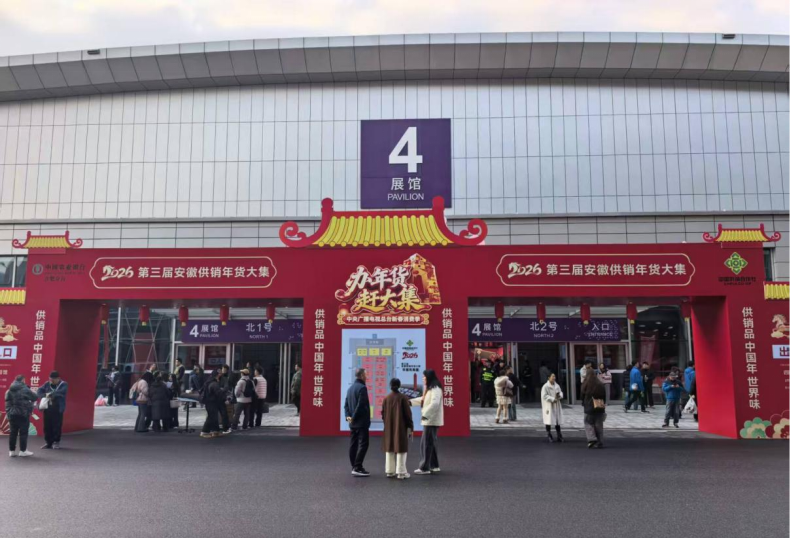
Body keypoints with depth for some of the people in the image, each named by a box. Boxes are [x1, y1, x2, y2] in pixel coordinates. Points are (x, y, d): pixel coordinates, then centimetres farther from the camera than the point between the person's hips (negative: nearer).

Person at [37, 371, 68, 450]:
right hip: (47, 408, 4)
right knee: (47, 426, 7)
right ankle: (48, 442, 20)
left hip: (58, 410, -4)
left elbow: (61, 392, -20)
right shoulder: (47, 384, 10)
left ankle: (56, 442, 13)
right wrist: (45, 395, -13)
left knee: (57, 427, -1)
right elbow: (39, 391, 5)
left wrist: (50, 394, -23)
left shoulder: (63, 384, -3)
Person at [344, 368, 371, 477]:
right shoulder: (362, 388, -14)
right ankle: (357, 468, -11)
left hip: (353, 422, 9)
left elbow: (346, 404, 13)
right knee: (363, 444, -7)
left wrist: (348, 416, 3)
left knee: (353, 444, 11)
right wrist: (354, 417, -12)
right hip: (361, 422, -9)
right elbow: (361, 405, -20)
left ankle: (354, 467, 16)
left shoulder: (351, 388, 15)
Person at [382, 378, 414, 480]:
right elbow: (408, 414, -10)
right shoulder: (403, 398, -11)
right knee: (401, 449, 1)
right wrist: (410, 428, -3)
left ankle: (390, 471, 17)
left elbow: (383, 414, 5)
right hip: (401, 428, -4)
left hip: (389, 429, 4)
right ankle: (401, 472, 0)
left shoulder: (386, 399, 0)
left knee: (389, 450, 12)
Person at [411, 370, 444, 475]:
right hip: (429, 420, 10)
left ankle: (424, 468, -2)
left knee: (426, 443, -7)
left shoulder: (435, 389, -16)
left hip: (432, 420, -10)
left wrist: (425, 415, -29)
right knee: (432, 443, 14)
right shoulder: (430, 389, 17)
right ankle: (435, 466, 22)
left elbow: (434, 403, -28)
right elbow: (423, 400, 28)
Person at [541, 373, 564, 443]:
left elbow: (561, 393, 15)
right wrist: (552, 399, -22)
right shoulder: (545, 386, -11)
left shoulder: (557, 386, 9)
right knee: (549, 421, -3)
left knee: (557, 420, 10)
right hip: (549, 406, -6)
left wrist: (559, 396, -9)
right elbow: (544, 396, -16)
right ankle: (549, 435, 9)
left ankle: (559, 436, 19)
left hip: (556, 406, 6)